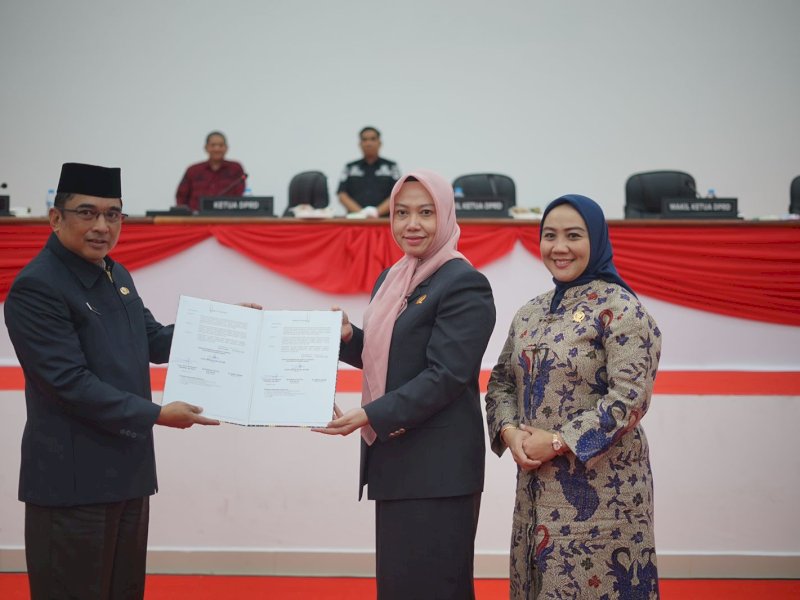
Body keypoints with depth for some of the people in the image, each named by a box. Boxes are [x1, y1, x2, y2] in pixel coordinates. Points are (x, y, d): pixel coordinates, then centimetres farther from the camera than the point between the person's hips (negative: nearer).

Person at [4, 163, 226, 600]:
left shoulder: (117, 275, 13)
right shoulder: (36, 288, -16)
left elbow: (154, 341, 23)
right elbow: (71, 383, -22)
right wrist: (156, 415, -22)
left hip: (129, 468, 9)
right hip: (73, 479, -9)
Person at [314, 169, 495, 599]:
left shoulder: (464, 284, -11)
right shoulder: (391, 280, 14)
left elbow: (446, 375, -18)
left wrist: (370, 416, -23)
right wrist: (349, 338, 1)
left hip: (437, 468, -8)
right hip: (392, 458, 8)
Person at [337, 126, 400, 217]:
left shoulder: (392, 167, 13)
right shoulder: (349, 168, 17)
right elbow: (342, 195, 7)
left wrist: (378, 211, -13)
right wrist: (360, 212, -10)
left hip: (384, 219, -1)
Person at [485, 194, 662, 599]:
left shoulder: (619, 308, -9)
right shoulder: (530, 313, 12)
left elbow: (630, 396, -17)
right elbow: (501, 382, 15)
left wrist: (557, 441, -17)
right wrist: (509, 432, -5)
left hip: (599, 488, -6)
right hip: (536, 484, 7)